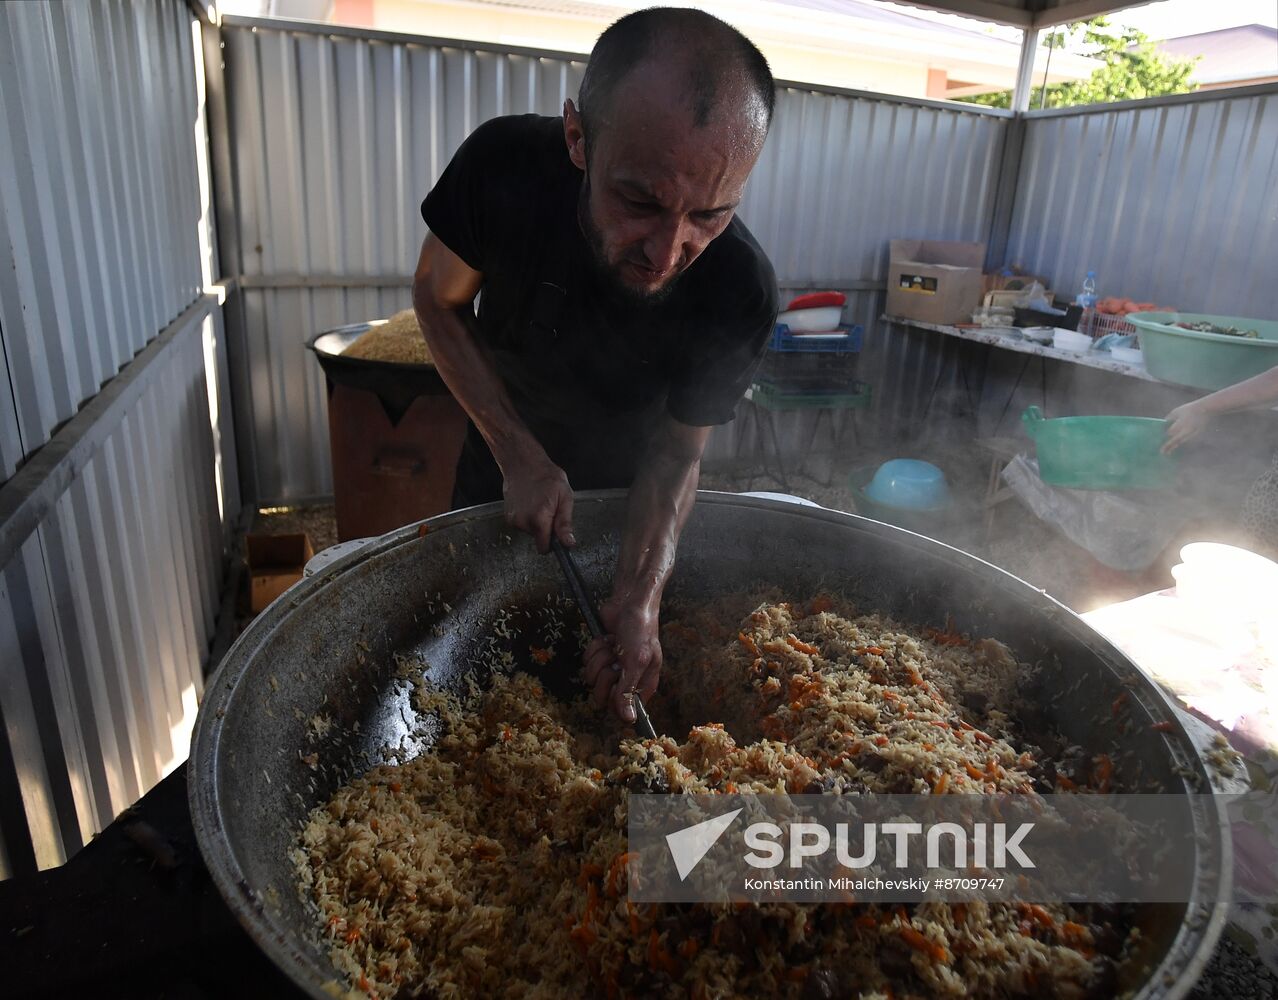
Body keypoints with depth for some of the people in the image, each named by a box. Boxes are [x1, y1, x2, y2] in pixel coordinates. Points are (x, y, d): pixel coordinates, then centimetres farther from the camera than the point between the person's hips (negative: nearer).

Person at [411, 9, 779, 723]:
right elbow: (439, 297, -14)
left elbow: (678, 451, -20)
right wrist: (518, 454, -23)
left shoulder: (742, 293, -32)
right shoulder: (506, 165, -30)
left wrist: (640, 597, -34)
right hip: (502, 469, 1)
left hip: (626, 498, -1)